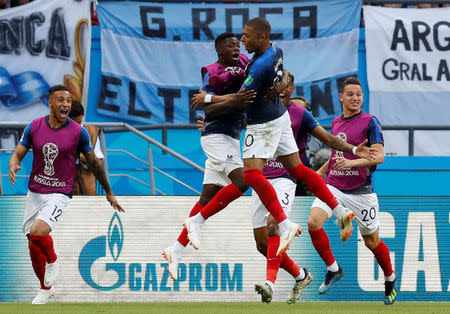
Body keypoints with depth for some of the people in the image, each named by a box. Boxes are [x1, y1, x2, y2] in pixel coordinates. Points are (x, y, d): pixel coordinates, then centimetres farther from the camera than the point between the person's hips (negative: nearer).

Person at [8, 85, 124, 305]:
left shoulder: (78, 132, -6)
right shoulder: (34, 127, 0)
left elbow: (93, 162, 5)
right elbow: (17, 154, 3)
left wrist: (109, 192, 12)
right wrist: (13, 166, -23)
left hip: (59, 194, -4)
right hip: (35, 193, 4)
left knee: (38, 232, -27)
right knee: (33, 245, 9)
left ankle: (53, 261, 4)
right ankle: (45, 289, 31)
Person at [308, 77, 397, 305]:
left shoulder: (370, 122, -7)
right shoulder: (336, 122, 11)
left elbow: (379, 155, -15)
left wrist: (351, 163, -28)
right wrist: (320, 172, 21)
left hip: (360, 190, -4)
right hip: (333, 185, 4)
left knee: (371, 241, 6)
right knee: (313, 222, -20)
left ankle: (390, 278, 32)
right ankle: (333, 270, -2)